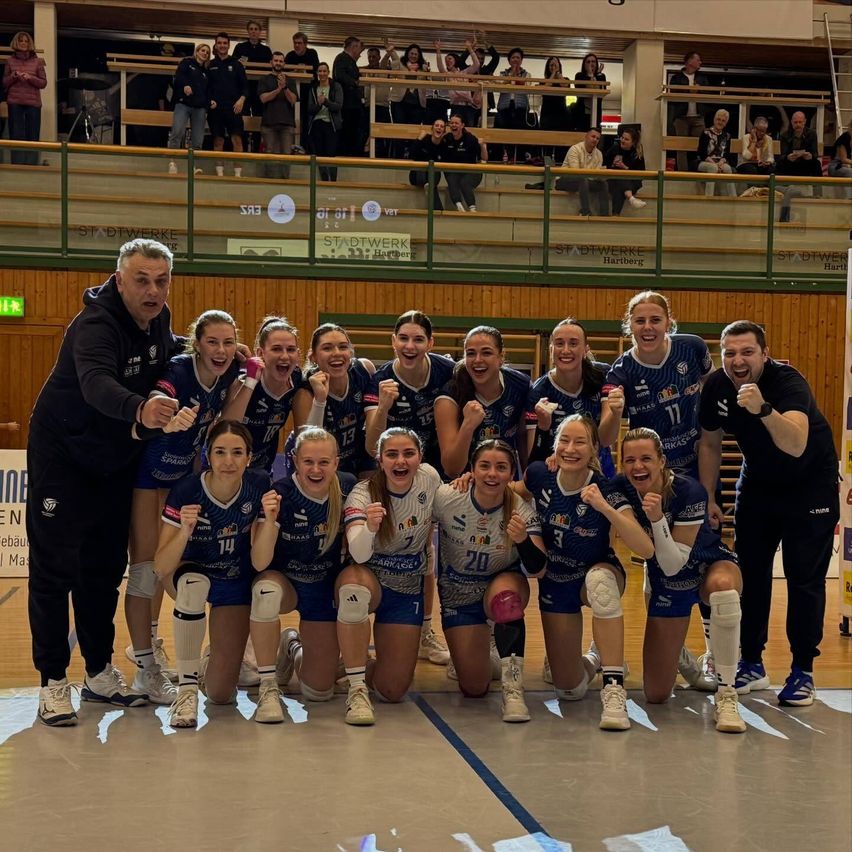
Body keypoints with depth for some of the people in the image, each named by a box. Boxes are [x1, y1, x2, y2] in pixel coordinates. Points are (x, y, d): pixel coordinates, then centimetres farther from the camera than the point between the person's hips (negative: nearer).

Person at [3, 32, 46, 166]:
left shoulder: (37, 61, 6)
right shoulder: (10, 60, 8)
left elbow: (43, 83, 3)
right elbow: (4, 83, 10)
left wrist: (30, 78, -14)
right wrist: (14, 76, -9)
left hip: (33, 103, 0)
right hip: (15, 103, 0)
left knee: (32, 136, -1)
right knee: (16, 136, -1)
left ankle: (32, 165, 3)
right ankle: (17, 166, 1)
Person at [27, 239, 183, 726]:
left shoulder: (158, 319, -3)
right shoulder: (96, 325, -27)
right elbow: (97, 384, -47)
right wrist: (139, 409, -67)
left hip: (116, 461, 7)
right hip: (62, 456, -7)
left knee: (106, 568, 12)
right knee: (55, 567, -4)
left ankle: (101, 674, 23)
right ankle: (53, 684, 3)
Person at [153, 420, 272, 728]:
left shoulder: (258, 485, -21)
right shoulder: (186, 490, -28)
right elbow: (161, 568, -30)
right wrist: (185, 531, -47)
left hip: (236, 582, 2)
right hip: (191, 571, -1)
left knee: (220, 694, -6)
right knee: (194, 583, -42)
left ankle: (215, 661, 33)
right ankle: (186, 690, -26)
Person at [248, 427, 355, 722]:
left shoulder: (347, 487, -14)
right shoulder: (281, 494, -24)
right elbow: (259, 564, -29)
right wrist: (270, 520, -45)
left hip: (325, 588, 3)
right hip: (284, 581, -2)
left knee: (318, 692, -1)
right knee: (266, 590, -41)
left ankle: (294, 647, 35)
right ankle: (268, 688, -23)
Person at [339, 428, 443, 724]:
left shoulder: (430, 478, -10)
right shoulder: (362, 494, -21)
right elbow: (359, 555, -38)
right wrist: (370, 527, -58)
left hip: (408, 589, 3)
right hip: (369, 579, -3)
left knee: (393, 691, -6)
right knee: (354, 582, -42)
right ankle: (356, 690, -30)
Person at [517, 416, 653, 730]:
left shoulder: (606, 492, -26)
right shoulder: (539, 476, -17)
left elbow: (646, 550, -37)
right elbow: (516, 493, 9)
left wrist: (605, 508, -46)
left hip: (598, 574, -3)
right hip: (555, 583, 3)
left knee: (600, 579, -43)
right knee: (569, 689, 2)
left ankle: (614, 690, -38)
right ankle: (593, 660, 41)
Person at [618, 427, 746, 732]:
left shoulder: (689, 492, -29)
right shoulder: (621, 490, -19)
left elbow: (674, 564, -28)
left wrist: (657, 519, -41)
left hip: (711, 566, -3)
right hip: (666, 585, 3)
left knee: (722, 587, -45)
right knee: (656, 695, 0)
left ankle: (726, 697, -32)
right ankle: (679, 656, 37)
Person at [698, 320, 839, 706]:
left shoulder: (788, 382, -30)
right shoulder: (716, 387, -14)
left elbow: (796, 446, -48)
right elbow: (710, 443, 3)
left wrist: (763, 409, -62)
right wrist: (706, 498, 2)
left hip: (810, 484, -5)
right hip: (758, 482, 5)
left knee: (804, 576, -6)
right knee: (750, 572, 5)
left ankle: (802, 671, 5)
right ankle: (752, 664, 18)